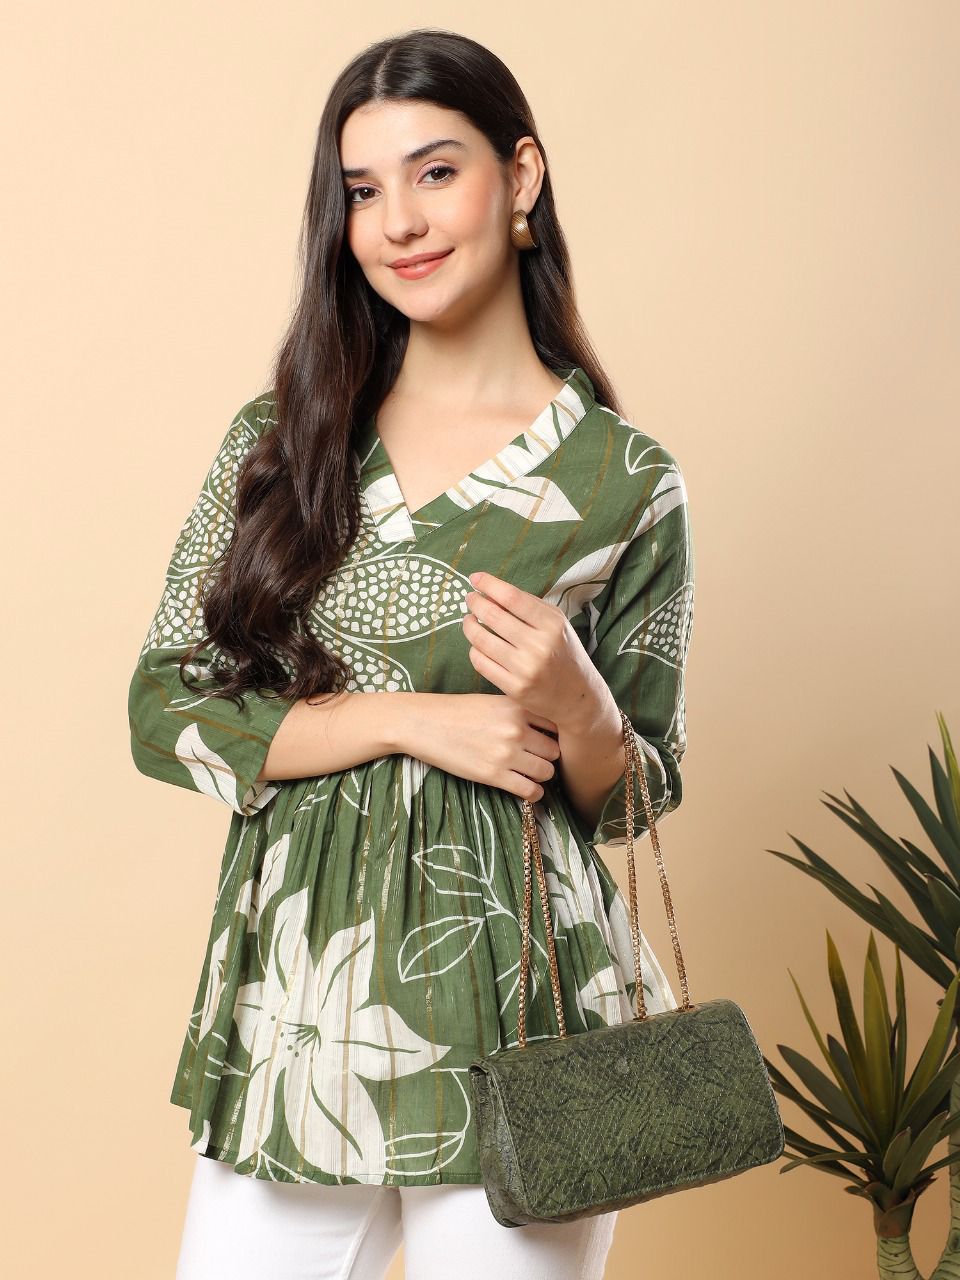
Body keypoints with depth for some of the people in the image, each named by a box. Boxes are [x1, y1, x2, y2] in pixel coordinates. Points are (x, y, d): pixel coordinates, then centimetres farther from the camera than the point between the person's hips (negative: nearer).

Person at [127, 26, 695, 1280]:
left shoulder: (624, 480, -3)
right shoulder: (278, 440, 4)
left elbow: (631, 798, 4)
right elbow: (163, 711, -1)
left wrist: (573, 697, -18)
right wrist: (408, 719, -12)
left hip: (511, 1032, -2)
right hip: (292, 1009, 2)